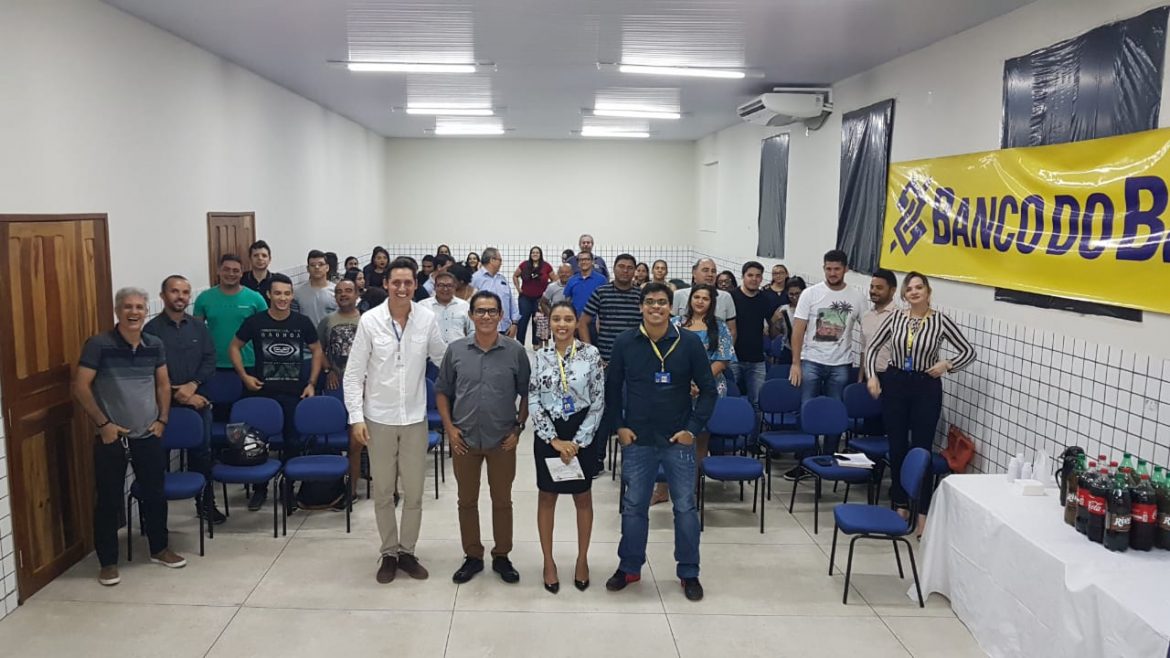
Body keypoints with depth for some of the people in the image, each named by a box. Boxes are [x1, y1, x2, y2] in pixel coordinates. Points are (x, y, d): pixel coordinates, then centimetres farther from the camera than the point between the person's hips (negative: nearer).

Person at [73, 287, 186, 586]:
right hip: (111, 437, -4)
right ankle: (108, 562, 18)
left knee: (155, 494, 13)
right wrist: (103, 423, -13)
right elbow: (80, 387, -10)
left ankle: (160, 549, 30)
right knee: (109, 501, 5)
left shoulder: (155, 345, 4)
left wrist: (162, 420, 4)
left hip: (148, 436, 4)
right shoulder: (99, 344, -10)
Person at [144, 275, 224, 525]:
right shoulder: (152, 329, -5)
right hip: (165, 403, -3)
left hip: (199, 401, 4)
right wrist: (178, 395, -12)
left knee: (202, 452, 8)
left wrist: (193, 385, -12)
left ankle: (205, 502, 20)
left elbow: (210, 361, 4)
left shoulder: (198, 327, 9)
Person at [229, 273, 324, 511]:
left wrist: (311, 383, 3)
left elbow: (316, 351, 10)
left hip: (295, 393, 1)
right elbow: (234, 347, 8)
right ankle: (259, 489, 20)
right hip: (262, 392, 0)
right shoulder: (255, 321, -2)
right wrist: (244, 375, -2)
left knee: (293, 442, 7)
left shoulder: (302, 322, 0)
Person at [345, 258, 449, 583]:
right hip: (379, 418, -1)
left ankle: (407, 552, 27)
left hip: (415, 417, 1)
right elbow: (354, 373, -5)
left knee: (414, 492, 10)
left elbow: (444, 358, 7)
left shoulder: (427, 319, -6)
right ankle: (389, 553, 28)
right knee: (383, 492, 12)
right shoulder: (370, 320, -9)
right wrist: (356, 416, -11)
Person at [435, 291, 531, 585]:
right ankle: (472, 556, 28)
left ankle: (501, 557, 27)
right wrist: (449, 428, -2)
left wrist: (519, 428, -4)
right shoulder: (455, 350, -2)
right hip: (464, 439, 1)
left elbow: (527, 393, 3)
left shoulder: (515, 351, -5)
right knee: (467, 501, 12)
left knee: (502, 500, 11)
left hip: (502, 440, -1)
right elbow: (442, 390, 6)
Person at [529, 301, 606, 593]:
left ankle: (582, 559, 27)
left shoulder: (591, 354, -6)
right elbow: (533, 403, -4)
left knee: (583, 497, 11)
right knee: (546, 497, 10)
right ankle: (548, 561, 24)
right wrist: (555, 440, -12)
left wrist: (578, 441, -11)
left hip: (582, 435, -1)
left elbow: (598, 402, -7)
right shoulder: (539, 357, -2)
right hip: (548, 435, 1)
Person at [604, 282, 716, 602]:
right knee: (634, 506, 12)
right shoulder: (625, 343, -2)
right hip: (637, 440, 1)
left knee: (685, 507, 8)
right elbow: (612, 389, 7)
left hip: (679, 440, -1)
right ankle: (629, 567, 28)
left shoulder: (689, 342, -6)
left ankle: (689, 573, 23)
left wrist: (693, 428, -6)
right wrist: (618, 426, -1)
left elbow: (708, 390, -1)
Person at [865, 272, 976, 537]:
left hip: (926, 387, -2)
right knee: (897, 447, 8)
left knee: (921, 449, -1)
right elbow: (873, 348, 8)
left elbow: (969, 352, -1)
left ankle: (922, 513, 7)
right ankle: (900, 505, 22)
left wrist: (947, 364, -16)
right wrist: (872, 376, -5)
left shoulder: (940, 320, -6)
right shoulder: (895, 317, 1)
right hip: (894, 383, 3)